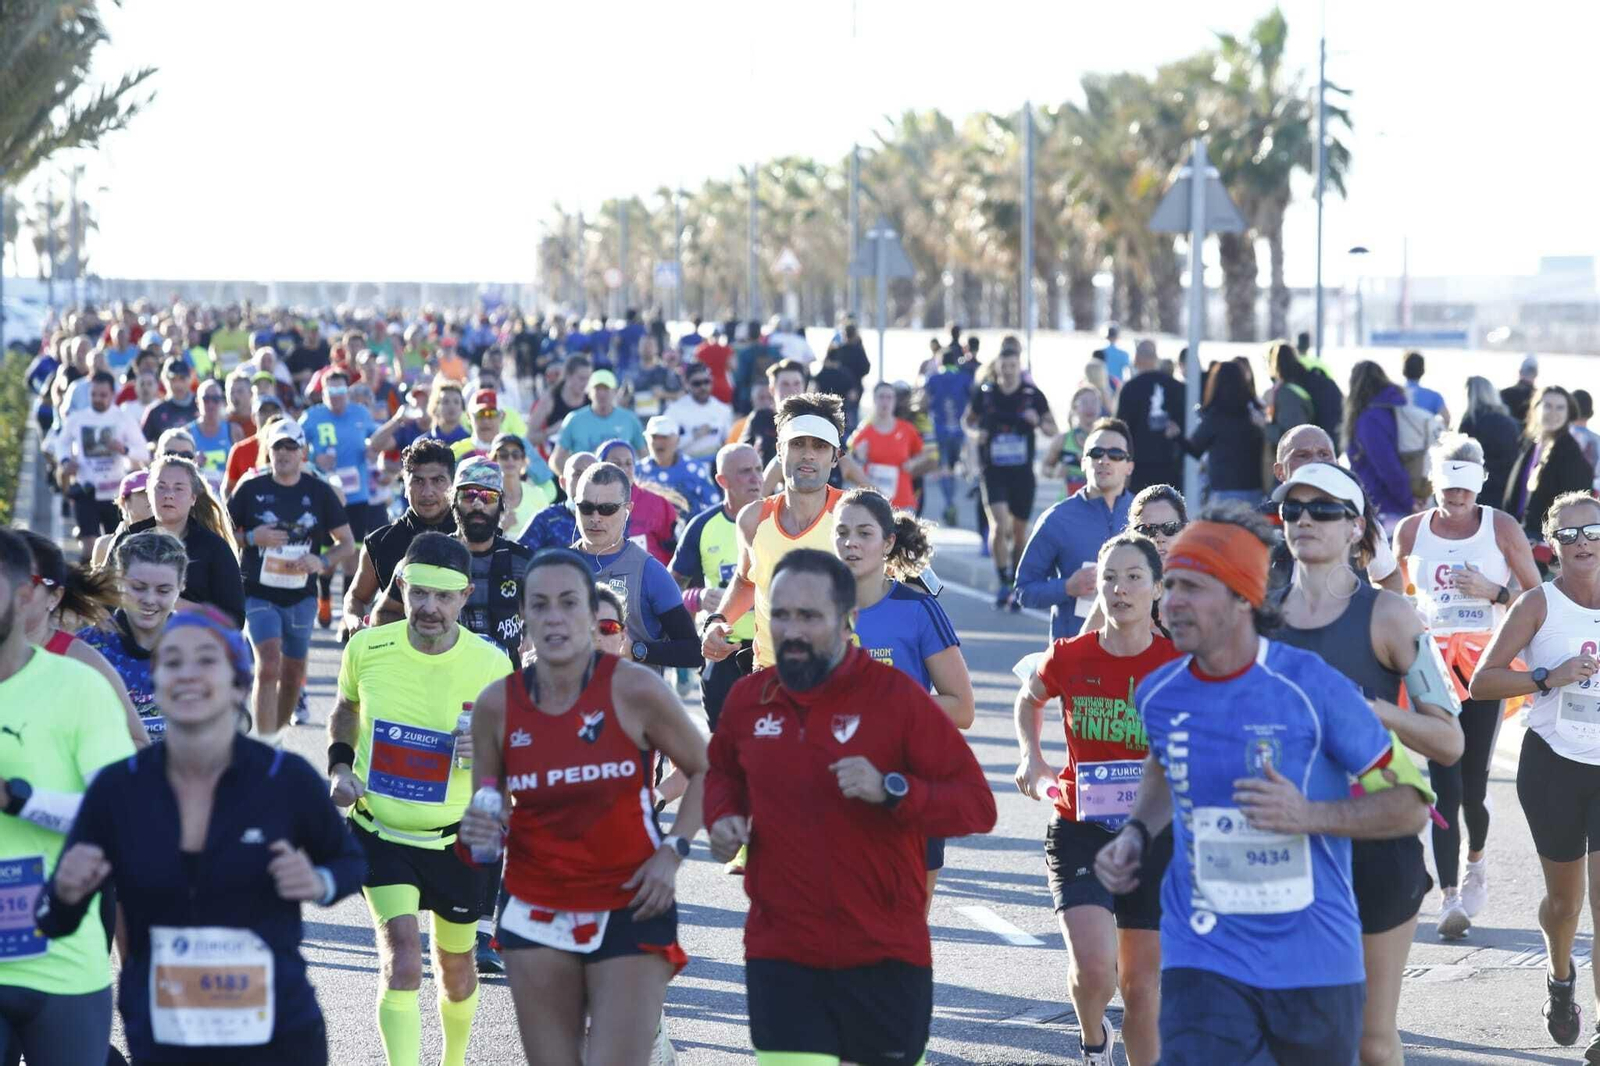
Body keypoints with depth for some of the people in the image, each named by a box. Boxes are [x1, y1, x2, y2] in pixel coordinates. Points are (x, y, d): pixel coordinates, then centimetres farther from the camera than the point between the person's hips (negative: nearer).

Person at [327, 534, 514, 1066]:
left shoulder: (491, 665, -14)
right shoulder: (367, 648, -10)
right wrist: (340, 766, -3)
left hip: (458, 839, 1)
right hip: (380, 831, -1)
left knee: (456, 968, 18)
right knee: (403, 961, -19)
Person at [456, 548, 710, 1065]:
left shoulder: (634, 689, -10)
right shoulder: (497, 704, -2)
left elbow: (708, 771, 2)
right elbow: (485, 810, 10)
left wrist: (673, 851, -8)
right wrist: (474, 832, -12)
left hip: (629, 911, -3)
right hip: (536, 916, 3)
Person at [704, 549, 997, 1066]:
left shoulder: (897, 696, -8)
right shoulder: (748, 699, 4)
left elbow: (977, 804, -10)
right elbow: (722, 771, 28)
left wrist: (891, 790, -25)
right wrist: (722, 817, 6)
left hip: (884, 955, -2)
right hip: (780, 956, 2)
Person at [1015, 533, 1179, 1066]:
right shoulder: (1069, 657, -3)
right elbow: (1029, 697, 20)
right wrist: (1031, 757, 7)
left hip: (1155, 835, 0)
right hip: (1079, 829, 0)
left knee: (1143, 985, 7)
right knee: (1093, 966, -19)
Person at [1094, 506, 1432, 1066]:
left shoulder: (1313, 687, -12)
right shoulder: (1158, 695, 1)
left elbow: (1411, 804, -7)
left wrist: (1308, 815, -22)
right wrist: (1136, 832, 8)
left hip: (1314, 962, -2)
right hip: (1202, 961, 2)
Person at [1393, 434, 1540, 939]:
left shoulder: (1502, 528, 1)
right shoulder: (1411, 531, 6)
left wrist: (1495, 592, -12)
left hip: (1486, 663, -1)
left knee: (1474, 780, 1)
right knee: (1443, 782, -10)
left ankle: (1475, 862, 32)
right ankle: (1450, 897, -11)